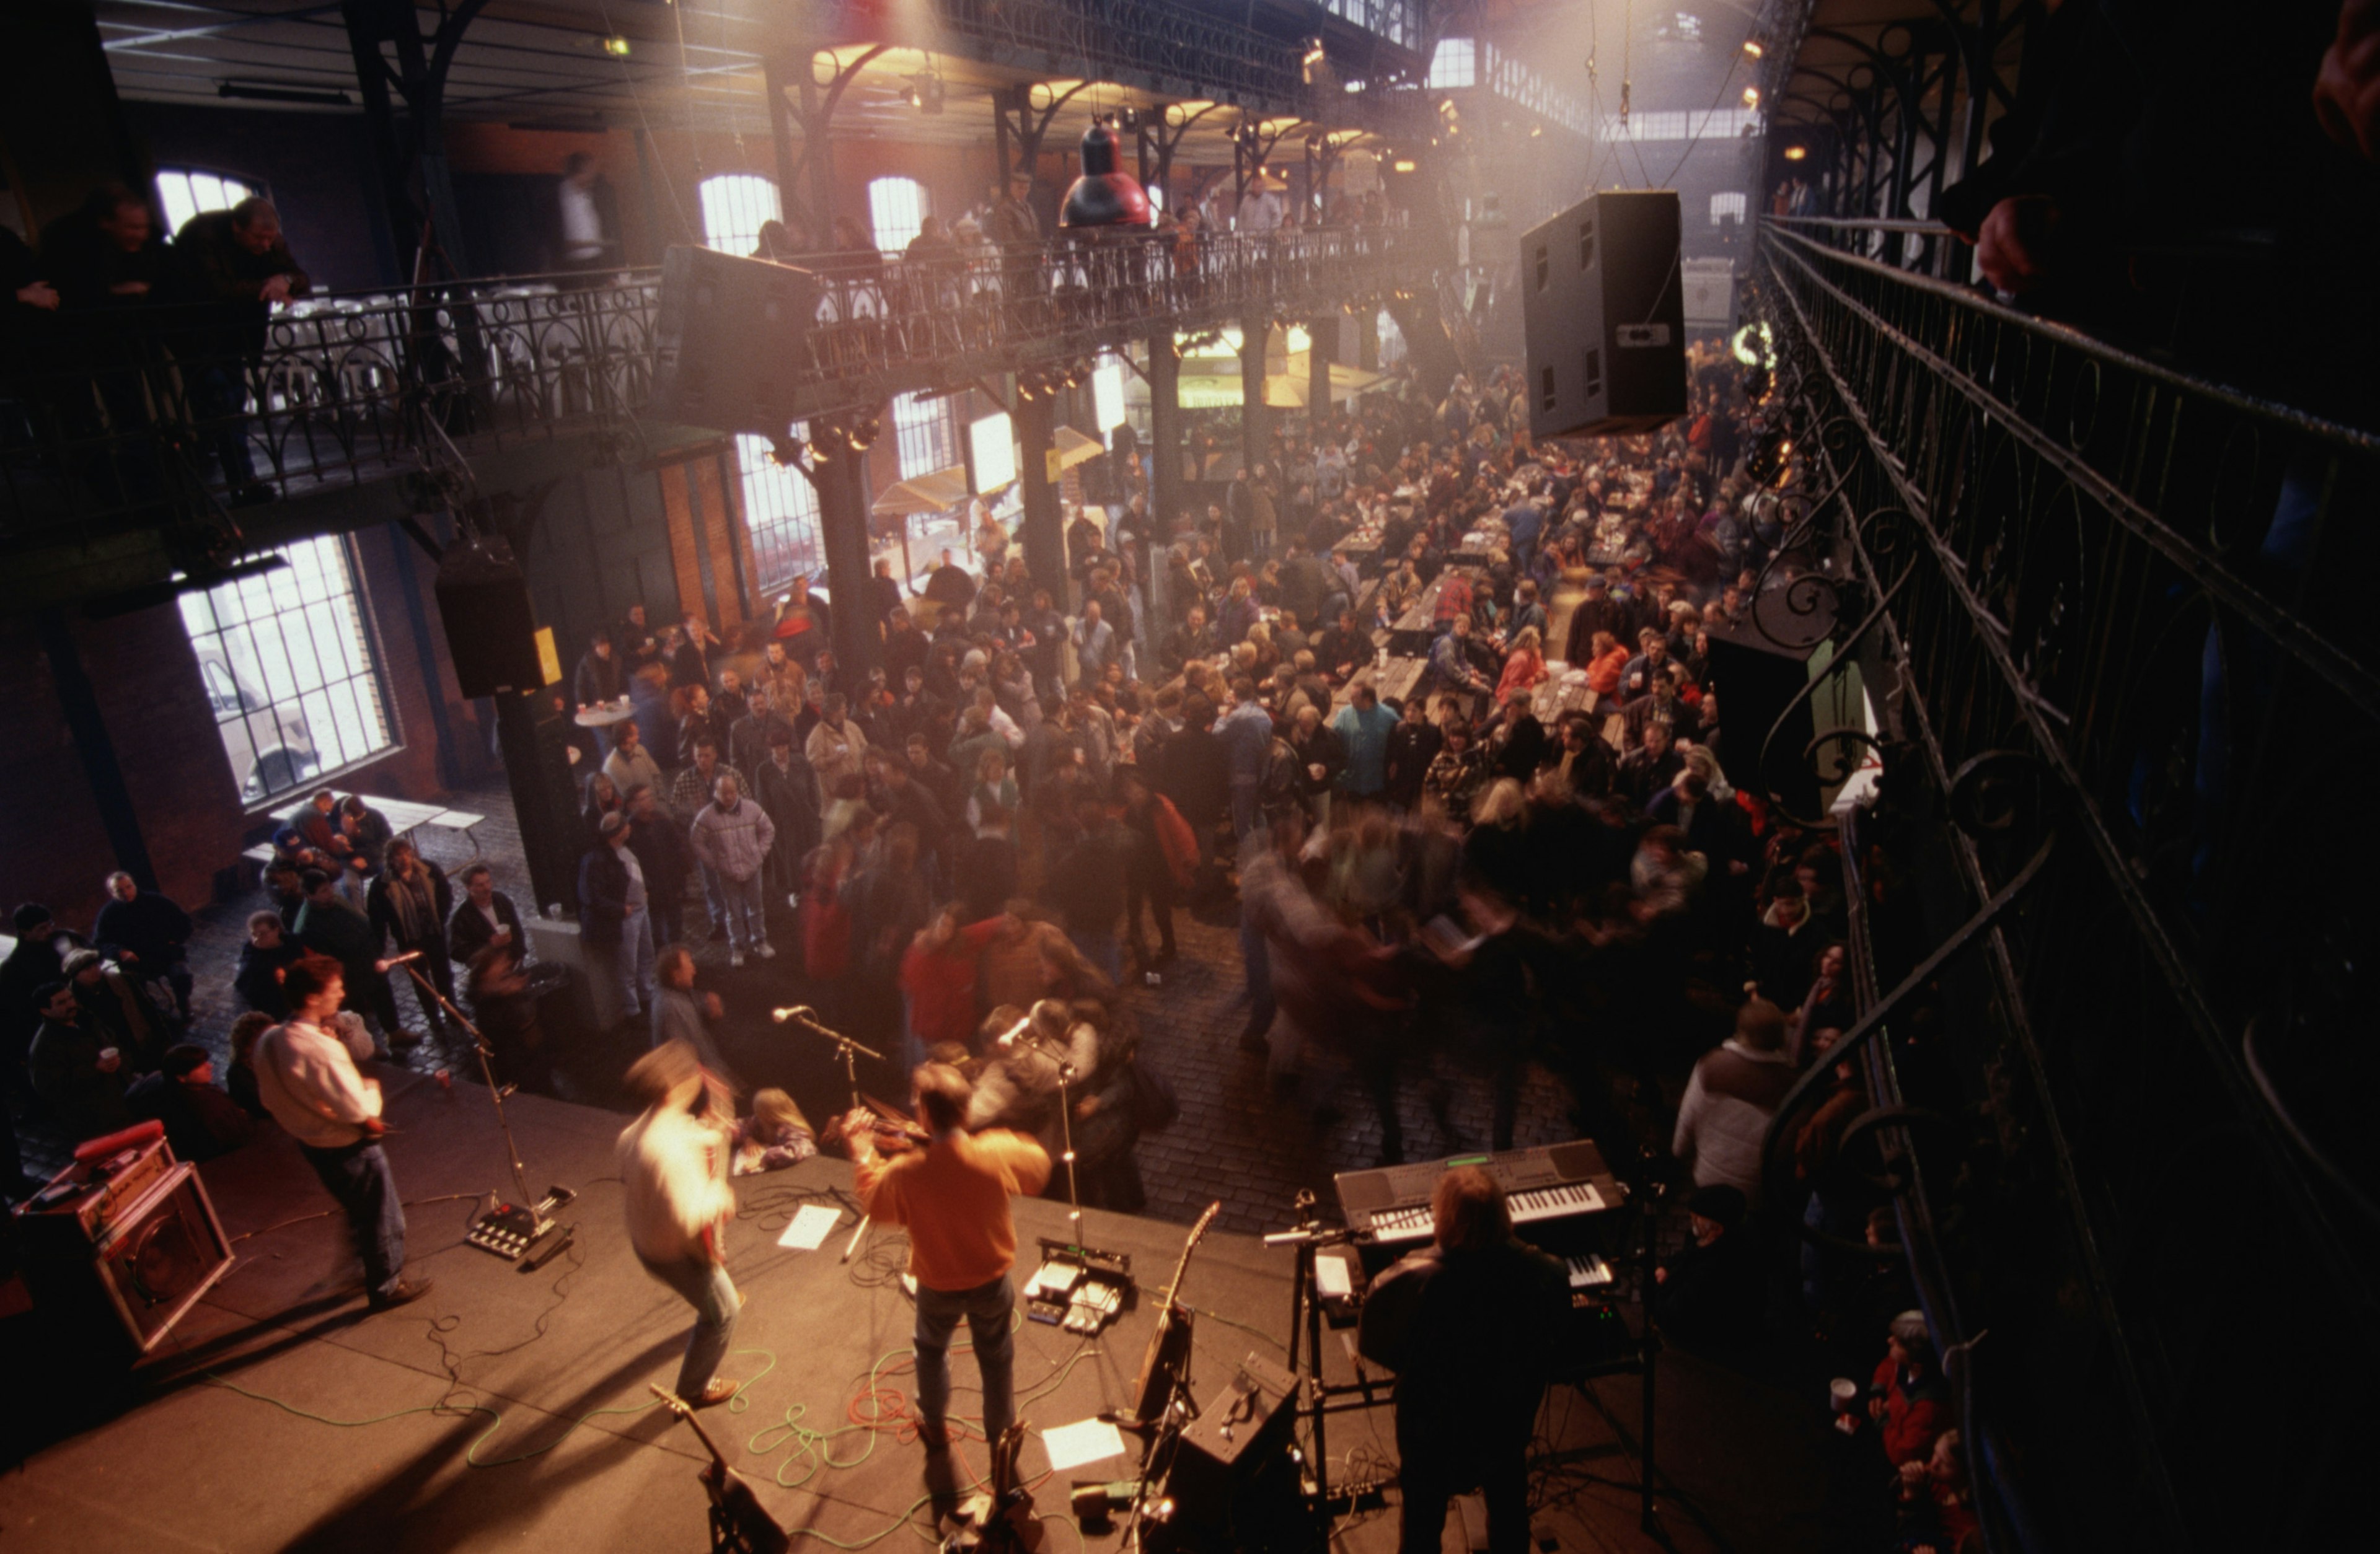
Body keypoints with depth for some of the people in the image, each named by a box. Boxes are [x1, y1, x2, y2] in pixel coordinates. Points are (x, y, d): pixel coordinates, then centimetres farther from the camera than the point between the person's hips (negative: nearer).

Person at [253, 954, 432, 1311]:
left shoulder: (268, 1040, -7)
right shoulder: (321, 1049, -34)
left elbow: (268, 1098, 6)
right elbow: (360, 1111, -28)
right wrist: (371, 1087, -9)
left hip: (309, 1143, 9)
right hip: (348, 1148, -9)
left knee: (360, 1213, 30)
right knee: (383, 1219, 14)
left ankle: (374, 1269, 49)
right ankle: (388, 1287, 31)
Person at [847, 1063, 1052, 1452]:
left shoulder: (906, 1172, -31)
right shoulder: (997, 1154, -29)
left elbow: (874, 1208, -7)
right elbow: (1039, 1169, -6)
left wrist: (863, 1155, 2)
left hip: (937, 1285, 0)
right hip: (992, 1281, 0)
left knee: (931, 1350, 32)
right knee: (996, 1360, 26)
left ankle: (935, 1427, 51)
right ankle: (1001, 1434, 44)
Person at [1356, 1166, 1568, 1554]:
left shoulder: (1413, 1282, -37)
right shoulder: (1544, 1274, -28)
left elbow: (1373, 1344, -19)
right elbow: (1555, 1333, -6)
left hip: (1433, 1428, -2)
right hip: (1509, 1418, 2)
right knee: (1508, 1504, 33)